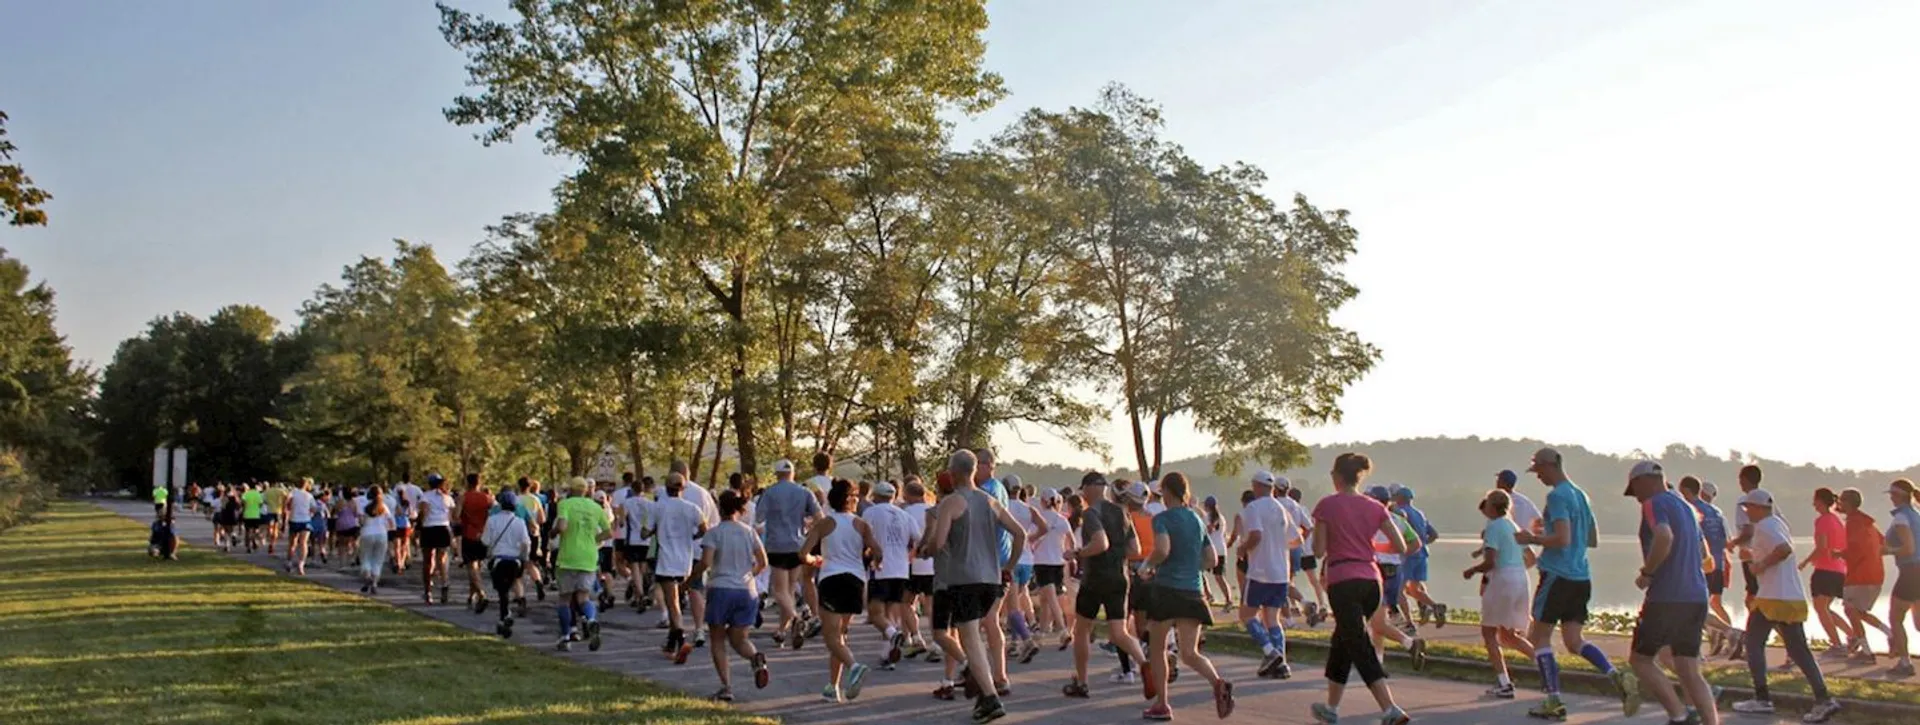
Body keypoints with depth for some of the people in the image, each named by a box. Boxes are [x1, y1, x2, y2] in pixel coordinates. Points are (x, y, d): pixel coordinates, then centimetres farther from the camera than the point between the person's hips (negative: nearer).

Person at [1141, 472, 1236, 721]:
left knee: (1157, 649, 12)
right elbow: (1212, 560, 14)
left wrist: (1149, 565, -4)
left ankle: (1161, 705, 15)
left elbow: (1162, 550, -23)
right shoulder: (1198, 520, 13)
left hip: (1167, 589, -5)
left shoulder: (1162, 518, -6)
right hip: (1192, 591, 5)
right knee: (1190, 653, 3)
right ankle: (1218, 683, -24)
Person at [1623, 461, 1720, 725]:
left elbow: (1664, 536, -28)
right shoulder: (1686, 506, 19)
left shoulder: (1654, 504, -8)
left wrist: (1646, 573, -17)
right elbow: (1704, 553, 27)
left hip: (1666, 597, -8)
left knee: (1640, 658, 5)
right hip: (1696, 597, 8)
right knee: (1689, 671, 8)